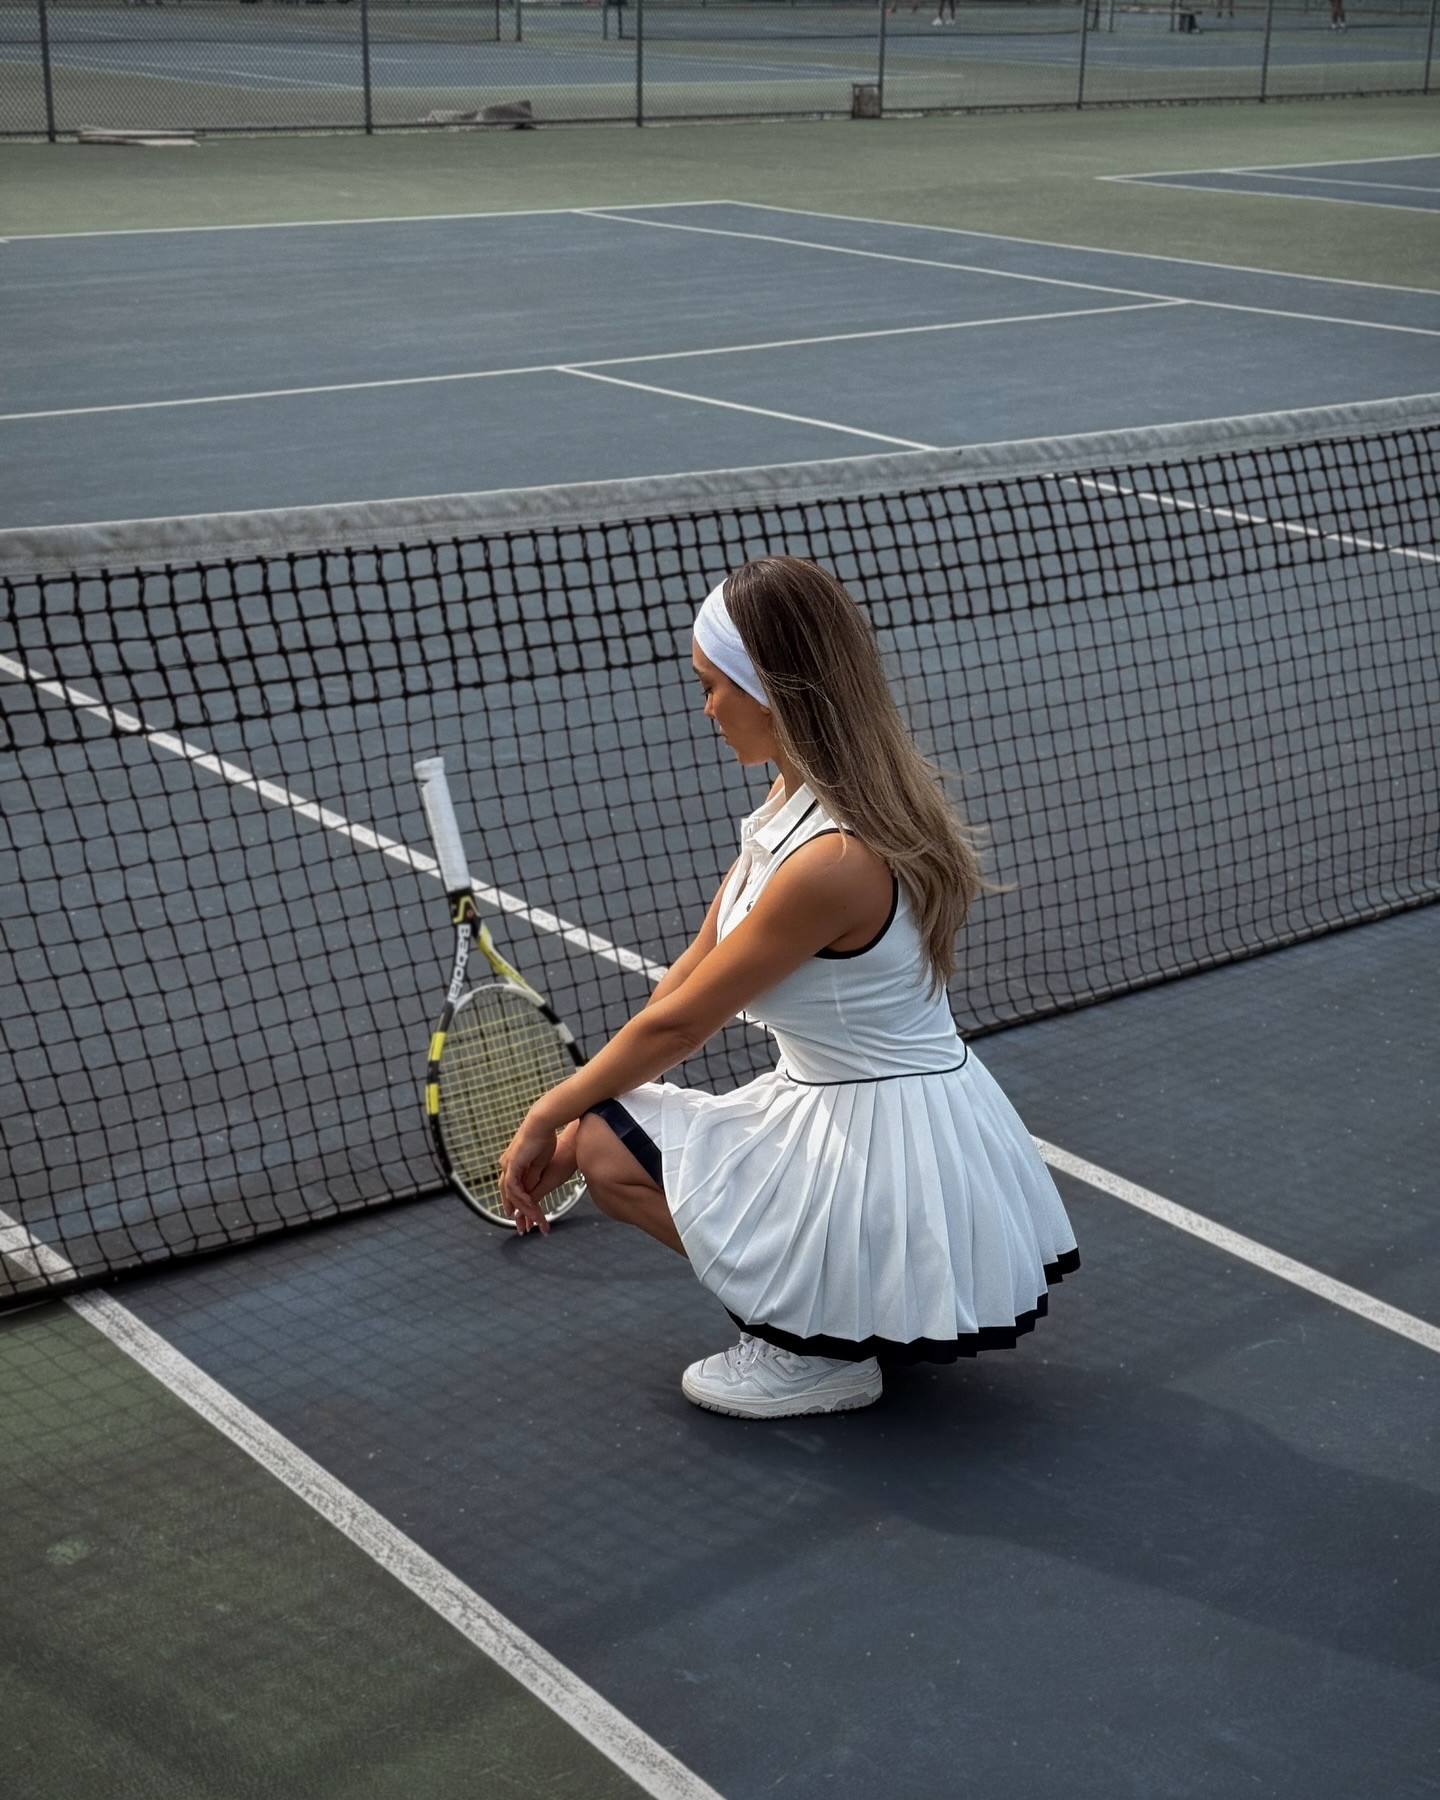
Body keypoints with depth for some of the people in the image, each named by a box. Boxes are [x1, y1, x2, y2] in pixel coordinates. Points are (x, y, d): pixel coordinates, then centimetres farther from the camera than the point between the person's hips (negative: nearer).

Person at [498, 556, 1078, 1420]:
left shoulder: (832, 859, -28)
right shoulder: (798, 800, 2)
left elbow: (675, 1025, -16)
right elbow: (693, 971, 7)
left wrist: (550, 1115, -1)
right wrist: (568, 1119, 6)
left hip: (882, 1142, -10)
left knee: (606, 1143, -5)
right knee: (598, 1121, 19)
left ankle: (818, 1350, 2)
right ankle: (846, 1315, 15)